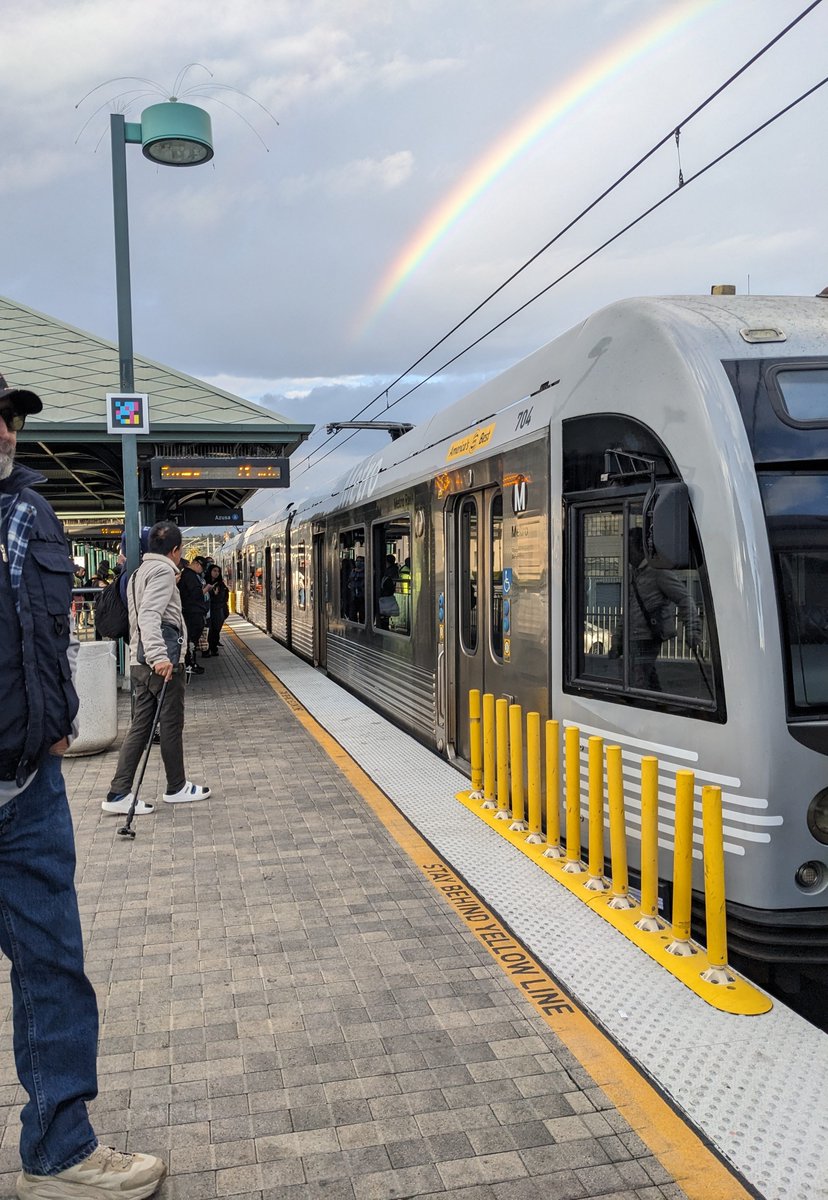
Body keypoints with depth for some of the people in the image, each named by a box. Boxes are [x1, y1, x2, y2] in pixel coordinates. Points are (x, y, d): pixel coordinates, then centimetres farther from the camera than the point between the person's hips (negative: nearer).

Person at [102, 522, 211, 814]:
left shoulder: (139, 572, 20)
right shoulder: (163, 571, -9)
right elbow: (149, 615, -22)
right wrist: (159, 656, -31)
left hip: (140, 661, 9)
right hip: (163, 661, -9)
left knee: (141, 725, 8)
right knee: (172, 725, 4)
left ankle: (119, 793, 4)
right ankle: (177, 788, 18)